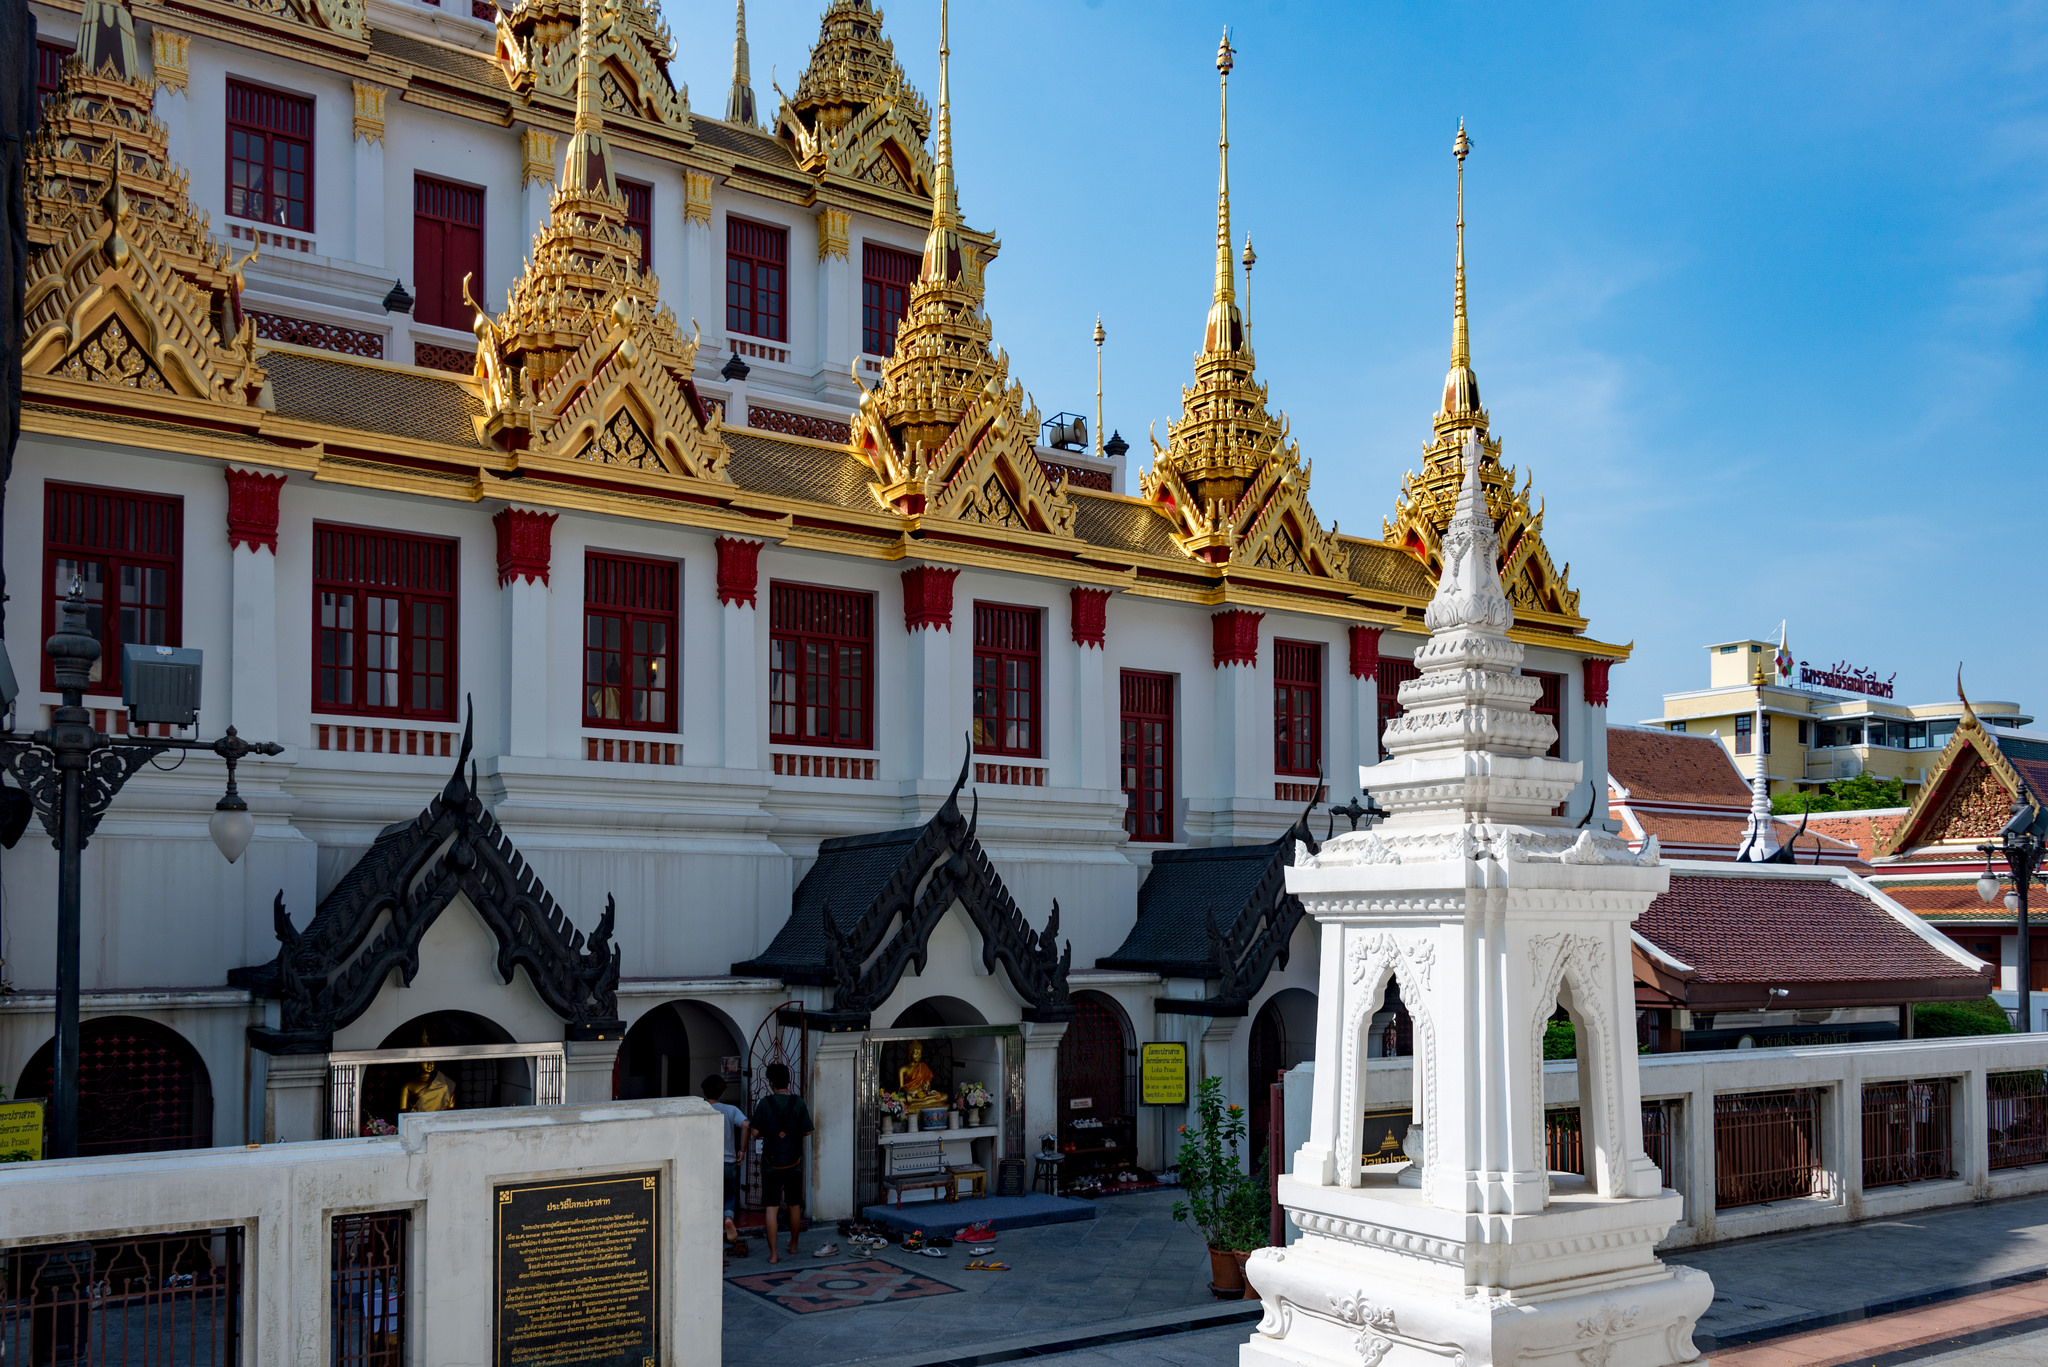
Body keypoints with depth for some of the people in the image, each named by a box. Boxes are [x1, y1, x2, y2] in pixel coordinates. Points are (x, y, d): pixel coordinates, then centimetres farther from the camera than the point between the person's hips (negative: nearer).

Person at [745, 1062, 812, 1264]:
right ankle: (793, 1246, 32)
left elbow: (754, 1132, -8)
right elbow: (807, 1131, -2)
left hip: (771, 1162, -2)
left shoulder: (765, 1103, -8)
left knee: (771, 1208, 1)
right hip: (794, 1162, 2)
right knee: (794, 1205, 17)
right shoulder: (798, 1103, -4)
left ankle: (773, 1253, -2)